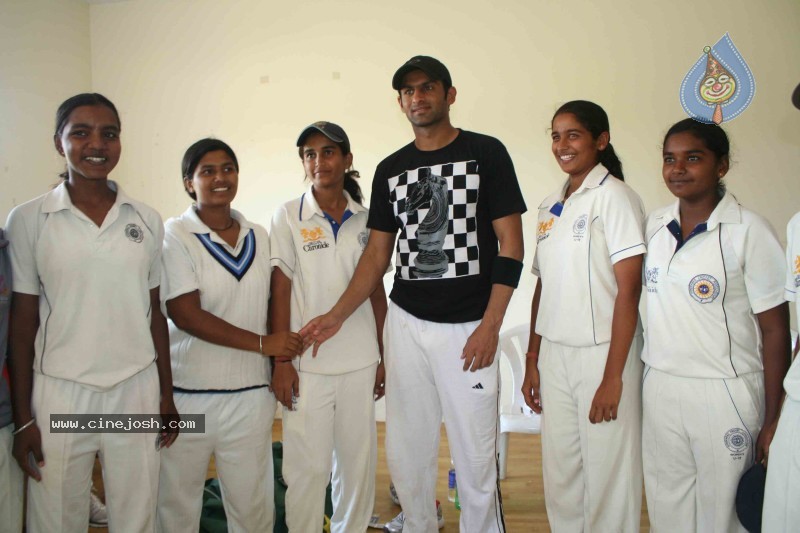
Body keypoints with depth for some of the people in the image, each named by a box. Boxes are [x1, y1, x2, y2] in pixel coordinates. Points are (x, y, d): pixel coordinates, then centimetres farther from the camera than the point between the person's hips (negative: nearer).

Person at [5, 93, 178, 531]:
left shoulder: (146, 220, 3)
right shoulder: (27, 221, -3)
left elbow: (155, 313, 7)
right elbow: (22, 323, 0)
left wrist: (167, 395, 7)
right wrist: (23, 418, -1)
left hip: (137, 392, 2)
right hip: (59, 394, -1)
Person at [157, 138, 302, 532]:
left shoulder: (259, 237, 8)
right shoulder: (174, 236, -6)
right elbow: (184, 314, -14)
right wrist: (262, 343, -15)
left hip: (250, 394, 4)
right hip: (188, 395, -3)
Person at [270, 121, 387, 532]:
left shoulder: (365, 219, 6)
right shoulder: (288, 216, -1)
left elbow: (377, 291, 9)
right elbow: (280, 291, -4)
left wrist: (383, 356, 8)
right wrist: (281, 361, -7)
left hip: (360, 362, 3)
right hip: (307, 364, -2)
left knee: (358, 461, 12)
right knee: (308, 467, 3)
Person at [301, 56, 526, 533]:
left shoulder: (486, 153, -1)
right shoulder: (390, 169, 11)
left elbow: (510, 242, -4)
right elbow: (378, 252, 12)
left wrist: (491, 325, -11)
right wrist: (338, 314, 0)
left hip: (468, 328, -4)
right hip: (406, 323, 4)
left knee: (476, 454, 2)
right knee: (406, 452, 11)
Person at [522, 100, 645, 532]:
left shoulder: (614, 196, -8)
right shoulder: (550, 205, 11)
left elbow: (628, 289, -13)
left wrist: (613, 376, -16)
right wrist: (532, 359, 10)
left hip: (602, 352, -6)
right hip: (554, 355, 6)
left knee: (607, 478, 5)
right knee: (559, 476, 14)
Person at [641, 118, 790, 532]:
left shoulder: (748, 231, -10)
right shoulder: (655, 225, 5)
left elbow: (774, 329, -8)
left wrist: (772, 421, -8)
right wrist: (651, 375, 11)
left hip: (725, 393, -4)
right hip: (659, 388, 5)